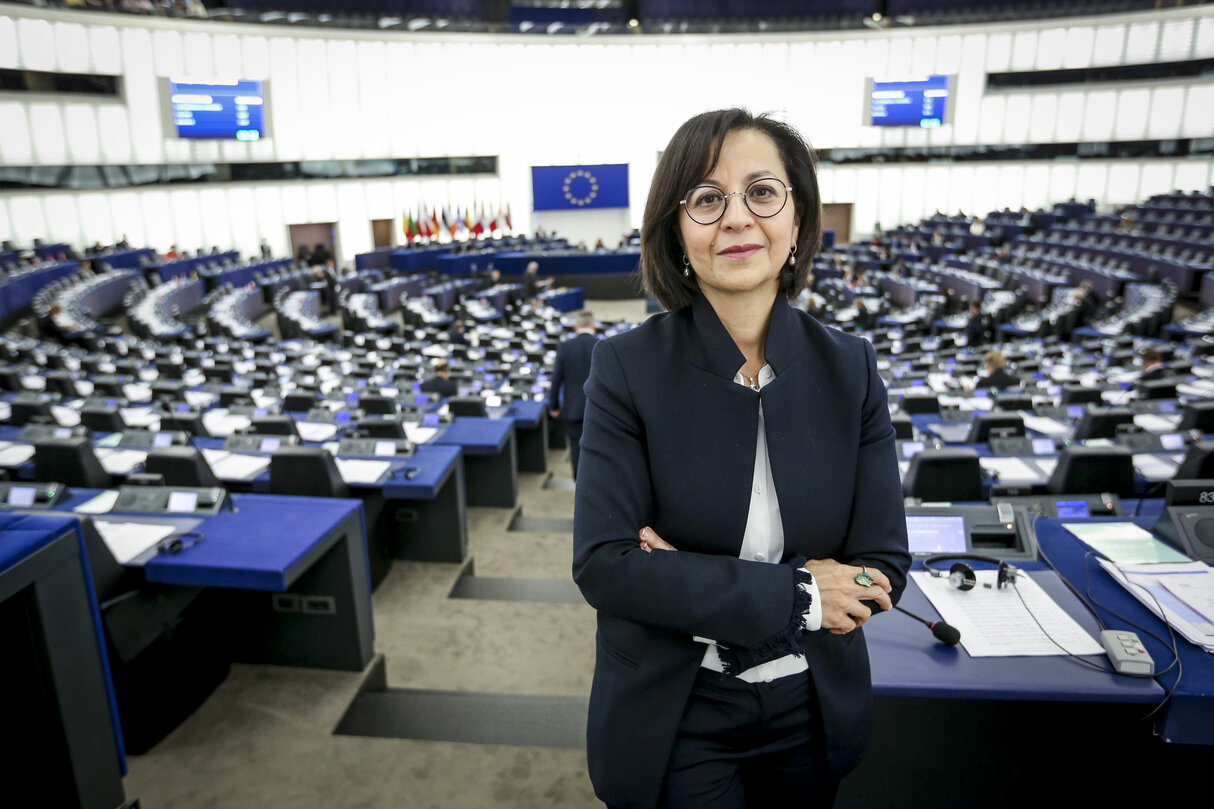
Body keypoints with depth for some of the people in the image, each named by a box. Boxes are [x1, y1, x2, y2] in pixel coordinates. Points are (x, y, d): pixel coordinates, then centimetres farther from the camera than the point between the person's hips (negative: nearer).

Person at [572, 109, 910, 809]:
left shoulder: (850, 369, -8)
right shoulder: (627, 368, -15)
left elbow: (883, 568, -10)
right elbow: (603, 565, -20)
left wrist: (693, 584, -21)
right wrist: (795, 594, -22)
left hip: (815, 706, 3)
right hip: (673, 718, -2)